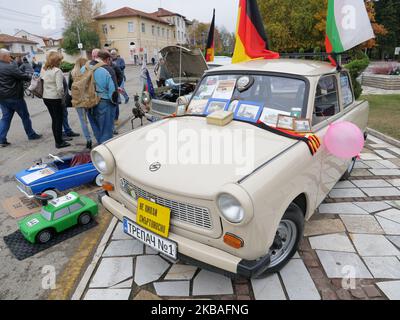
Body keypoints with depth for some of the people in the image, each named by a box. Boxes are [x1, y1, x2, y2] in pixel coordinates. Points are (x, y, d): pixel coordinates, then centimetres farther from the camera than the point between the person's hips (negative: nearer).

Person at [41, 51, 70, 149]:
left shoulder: (43, 70, 6)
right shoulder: (57, 71, -16)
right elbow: (60, 88, -22)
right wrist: (62, 96, -7)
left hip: (46, 97, 7)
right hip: (55, 98, -7)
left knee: (54, 119, 17)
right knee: (59, 120, 4)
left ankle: (58, 140, 26)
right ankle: (59, 142, 10)